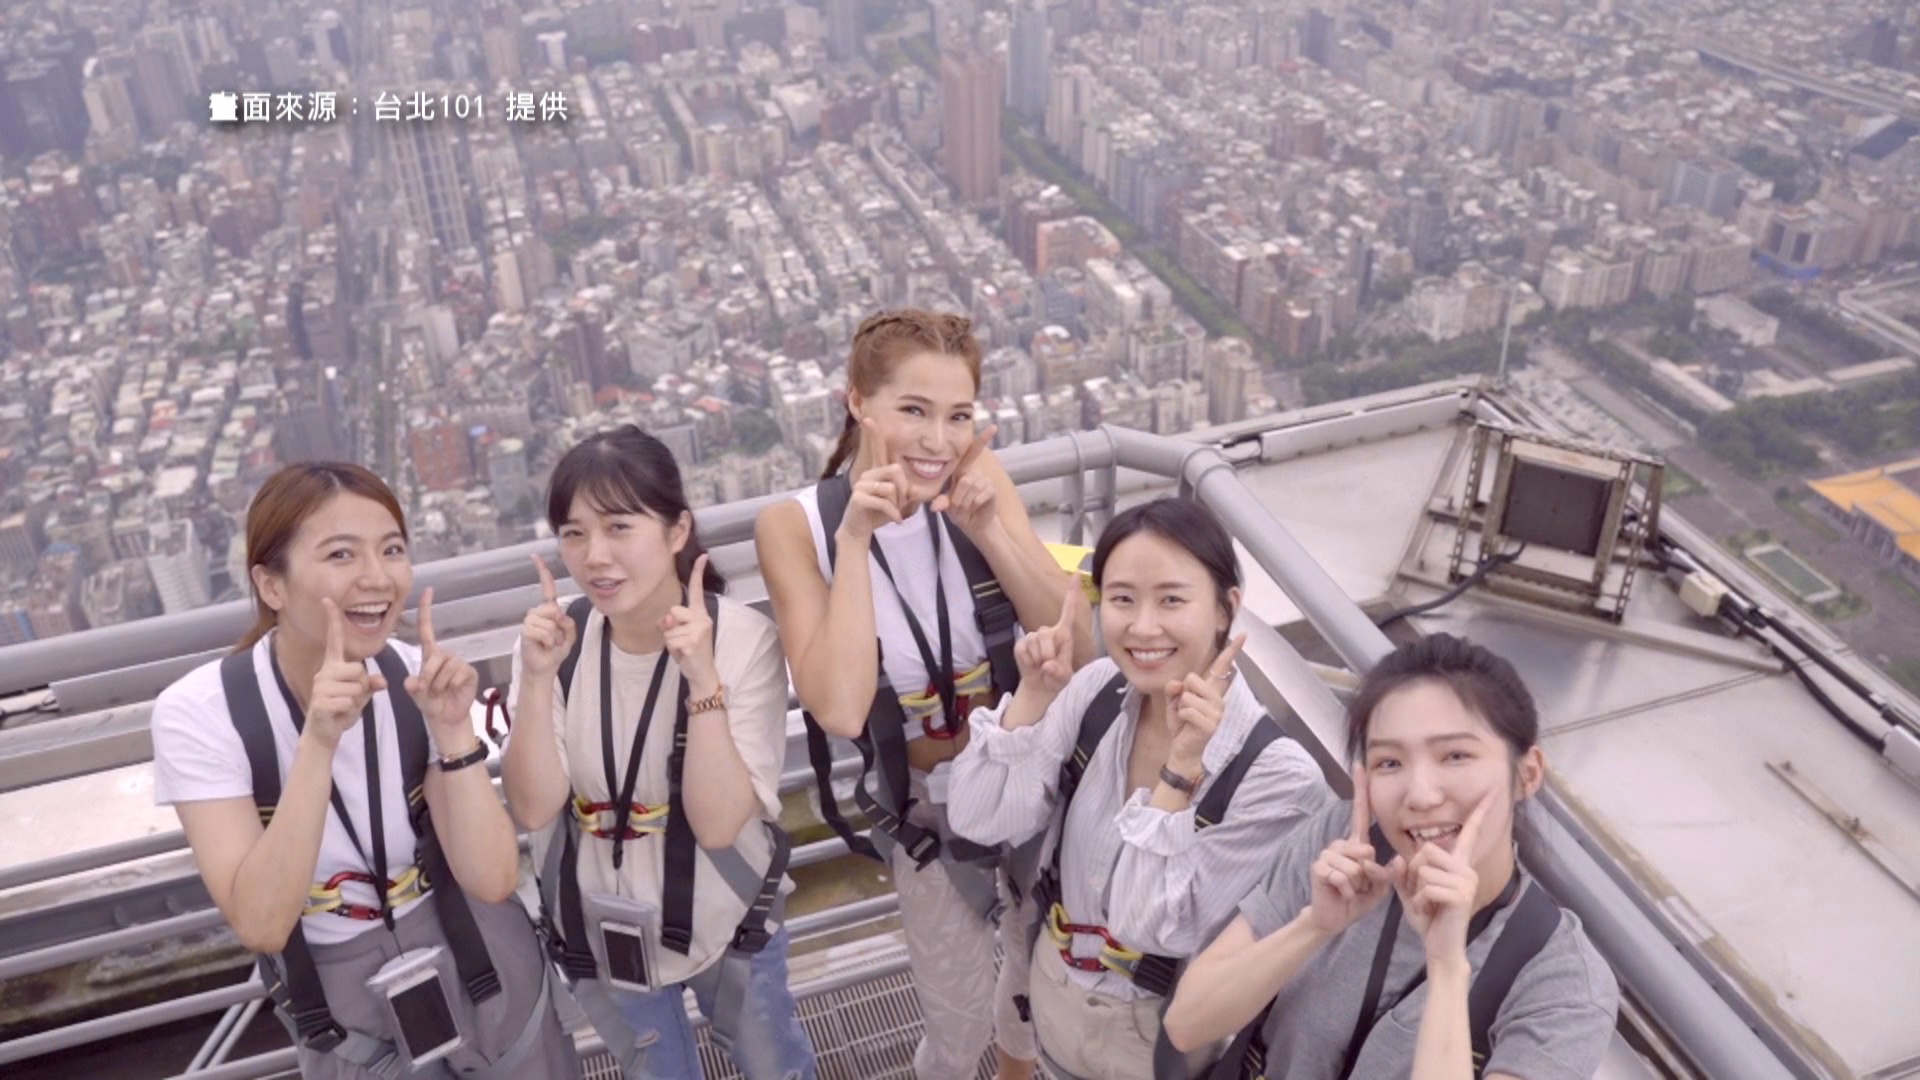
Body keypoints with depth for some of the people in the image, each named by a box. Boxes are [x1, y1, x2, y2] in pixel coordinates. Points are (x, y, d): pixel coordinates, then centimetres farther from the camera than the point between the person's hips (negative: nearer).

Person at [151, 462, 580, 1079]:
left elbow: (492, 880, -19)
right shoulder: (199, 713, -19)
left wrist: (451, 728, -31)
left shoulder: (417, 679, -13)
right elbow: (260, 926, -28)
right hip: (344, 1014, -1)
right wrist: (319, 741, -37)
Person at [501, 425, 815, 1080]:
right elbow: (533, 809, -19)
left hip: (726, 918, -2)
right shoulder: (555, 642, -14)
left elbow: (718, 823, -27)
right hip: (599, 928, 2)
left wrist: (703, 676, -37)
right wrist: (538, 679, -30)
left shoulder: (743, 639, -23)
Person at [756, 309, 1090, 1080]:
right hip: (927, 810, -2)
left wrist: (987, 527, -29)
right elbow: (840, 711, -30)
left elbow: (1080, 649, -17)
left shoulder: (978, 480, -15)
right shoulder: (796, 525, -20)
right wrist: (854, 539, -33)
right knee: (957, 1018, 17)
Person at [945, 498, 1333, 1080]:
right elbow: (981, 823, -12)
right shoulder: (1097, 688, -12)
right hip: (1054, 994, 4)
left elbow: (1151, 925, -26)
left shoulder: (1278, 773, -26)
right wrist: (1034, 695, -22)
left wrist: (1182, 766, -33)